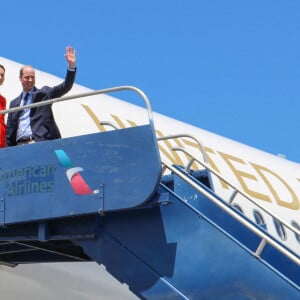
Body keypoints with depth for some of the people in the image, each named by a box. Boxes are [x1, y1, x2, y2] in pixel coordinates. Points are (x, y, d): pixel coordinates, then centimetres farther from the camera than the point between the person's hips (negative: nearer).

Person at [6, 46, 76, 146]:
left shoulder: (44, 94, 11)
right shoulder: (14, 103, 20)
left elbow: (65, 87, -2)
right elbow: (10, 130, 19)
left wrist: (71, 66, -15)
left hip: (41, 143, -3)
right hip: (20, 145, 3)